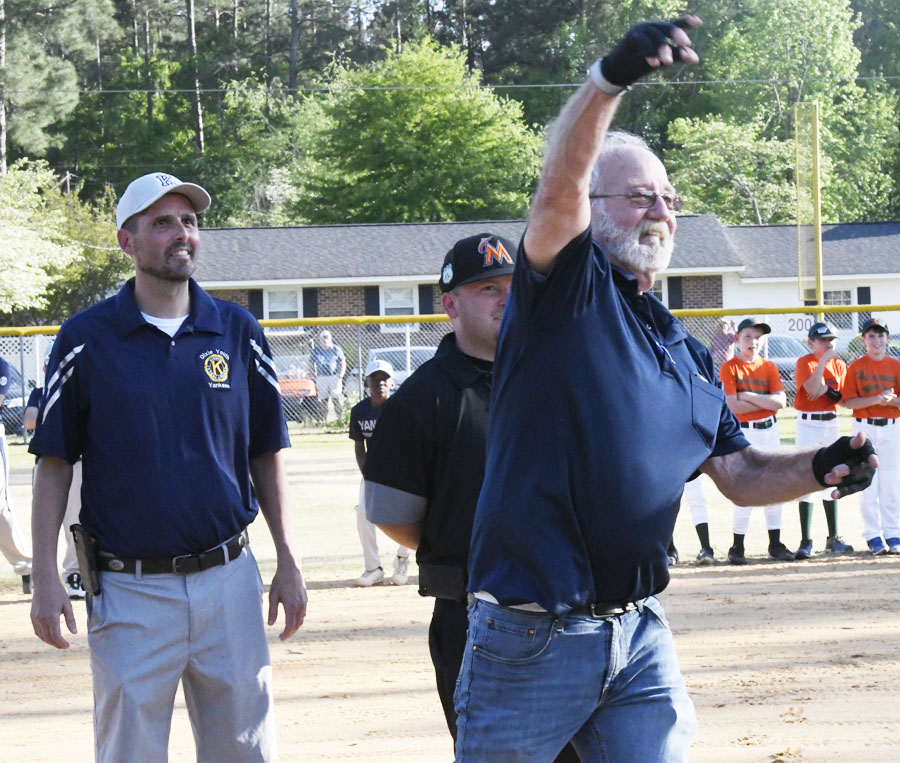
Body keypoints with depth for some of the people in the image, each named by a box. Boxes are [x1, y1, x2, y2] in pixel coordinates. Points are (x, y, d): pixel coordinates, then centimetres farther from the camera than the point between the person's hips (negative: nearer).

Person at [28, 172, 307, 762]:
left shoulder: (238, 332, 6)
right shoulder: (87, 338, -2)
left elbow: (266, 455, 11)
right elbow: (55, 463, 1)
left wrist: (289, 564, 6)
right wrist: (45, 577, -6)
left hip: (228, 580, 2)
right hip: (129, 589, -2)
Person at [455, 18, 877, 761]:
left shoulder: (686, 350, 17)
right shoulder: (566, 285, -2)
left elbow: (740, 473, 18)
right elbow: (559, 184, -22)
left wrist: (815, 469, -4)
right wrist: (609, 79, -40)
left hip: (639, 634, 6)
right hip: (532, 636, -6)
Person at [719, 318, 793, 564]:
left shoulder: (769, 367, 8)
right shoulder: (729, 368, -4)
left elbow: (780, 401, -5)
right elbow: (733, 405, -16)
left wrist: (750, 396, -14)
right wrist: (766, 401, -10)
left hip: (770, 430, 5)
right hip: (744, 433, -5)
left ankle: (775, 544, 15)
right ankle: (737, 547, -1)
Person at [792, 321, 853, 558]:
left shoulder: (838, 364, 9)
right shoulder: (804, 363, -7)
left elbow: (844, 398, 5)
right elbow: (812, 389, -24)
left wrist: (828, 390, -13)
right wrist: (823, 361, -25)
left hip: (831, 422, 6)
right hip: (808, 423, -6)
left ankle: (833, 539, 17)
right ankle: (806, 542, -10)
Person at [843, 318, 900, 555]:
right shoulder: (855, 367, 0)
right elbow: (848, 401, -7)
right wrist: (876, 399, -19)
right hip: (864, 428, -2)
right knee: (868, 484, -2)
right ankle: (873, 535, 3)